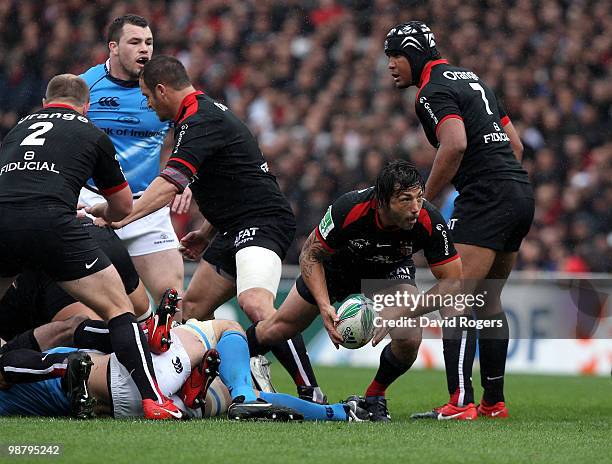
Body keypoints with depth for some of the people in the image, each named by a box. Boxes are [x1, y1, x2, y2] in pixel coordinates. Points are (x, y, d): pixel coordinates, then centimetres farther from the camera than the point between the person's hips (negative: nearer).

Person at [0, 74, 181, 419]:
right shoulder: (93, 136, 22)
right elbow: (124, 206, 31)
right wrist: (103, 214, 56)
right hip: (48, 221, -3)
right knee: (120, 309, 7)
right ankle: (153, 400, -7)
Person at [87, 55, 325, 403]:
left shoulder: (201, 122, -15)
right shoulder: (206, 111, 17)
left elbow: (168, 186, -27)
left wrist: (120, 218, -31)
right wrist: (207, 233, 25)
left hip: (263, 222, -11)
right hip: (237, 229, 11)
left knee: (255, 304, -30)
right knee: (194, 308, 13)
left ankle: (311, 393, -31)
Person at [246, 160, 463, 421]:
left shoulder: (429, 222, -37)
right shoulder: (349, 209, -39)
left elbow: (452, 280, -27)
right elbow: (311, 255, -23)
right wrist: (324, 306, -35)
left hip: (391, 272, 0)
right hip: (338, 265, 0)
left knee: (409, 340, -24)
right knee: (281, 327, 8)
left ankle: (375, 397, 5)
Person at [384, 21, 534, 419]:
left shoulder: (435, 92, -7)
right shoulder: (472, 79, 22)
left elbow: (455, 145, -23)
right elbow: (515, 144, 24)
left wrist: (423, 202, -15)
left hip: (486, 196, -10)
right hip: (522, 191, 10)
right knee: (488, 300, 16)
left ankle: (460, 402, -19)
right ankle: (494, 401, 18)